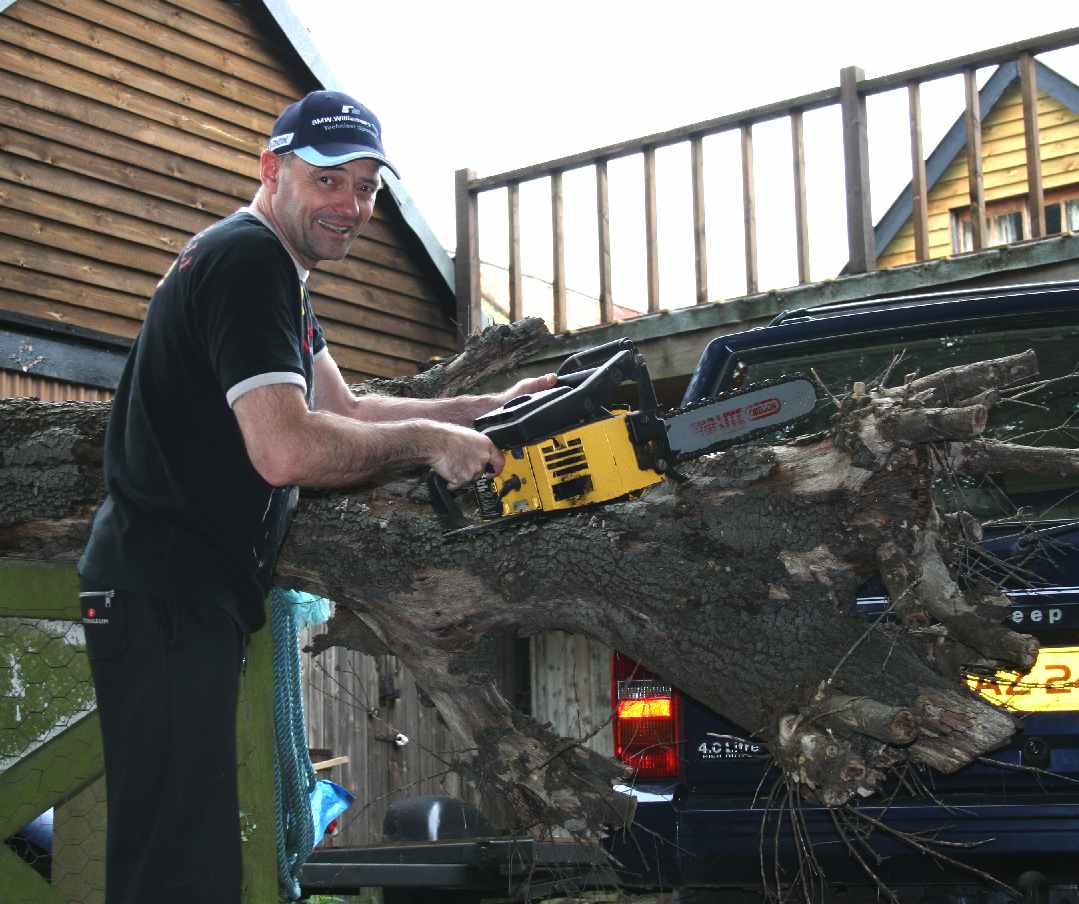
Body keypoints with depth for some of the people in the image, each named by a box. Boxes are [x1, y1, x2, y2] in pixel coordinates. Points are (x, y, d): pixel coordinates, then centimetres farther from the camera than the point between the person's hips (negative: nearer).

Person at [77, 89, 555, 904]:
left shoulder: (276, 271, 18)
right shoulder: (248, 260, -15)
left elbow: (343, 410, 21)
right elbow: (287, 448, -26)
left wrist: (490, 408, 14)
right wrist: (427, 441, -12)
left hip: (193, 591, 11)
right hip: (164, 594, -11)